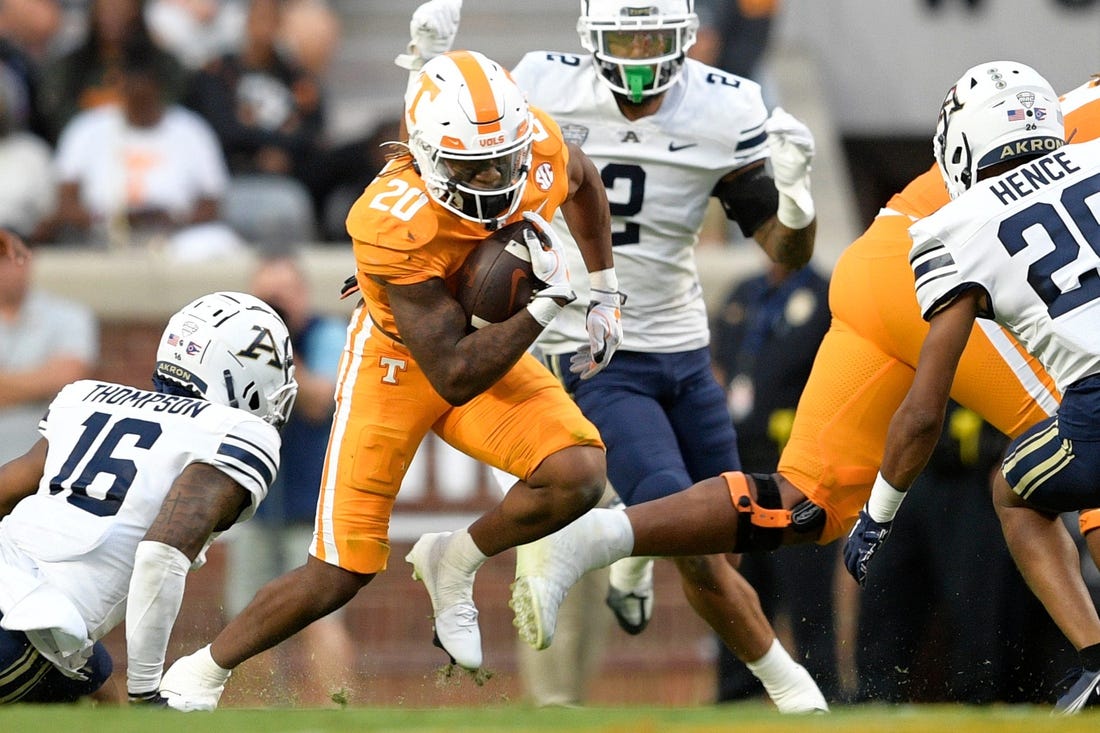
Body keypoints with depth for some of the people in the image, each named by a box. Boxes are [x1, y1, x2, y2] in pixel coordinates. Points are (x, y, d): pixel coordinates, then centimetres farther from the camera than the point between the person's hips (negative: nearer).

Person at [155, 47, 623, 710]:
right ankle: (199, 676, 15)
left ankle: (454, 563, 4)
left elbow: (584, 180, 9)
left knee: (579, 476, -23)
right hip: (400, 362, -5)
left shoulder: (537, 147, -21)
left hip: (494, 346, 5)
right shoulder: (397, 226, -36)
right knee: (341, 575, -5)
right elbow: (455, 378, -32)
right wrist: (549, 302, -36)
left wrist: (605, 291, 7)